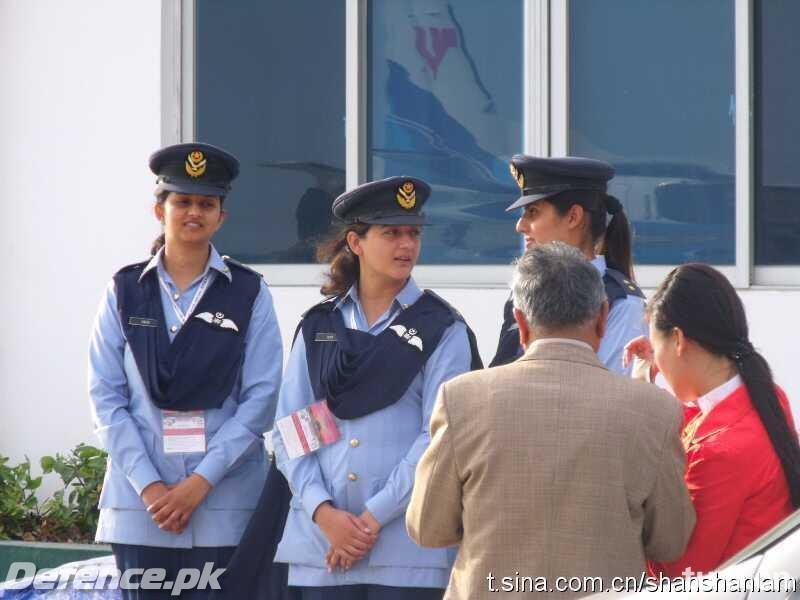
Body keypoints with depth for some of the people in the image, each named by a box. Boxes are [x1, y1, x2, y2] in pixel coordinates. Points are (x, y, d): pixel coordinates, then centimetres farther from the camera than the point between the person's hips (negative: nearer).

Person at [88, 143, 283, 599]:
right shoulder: (126, 291, 7)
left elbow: (260, 398, -2)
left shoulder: (249, 294, 3)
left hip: (224, 501, -1)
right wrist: (149, 485, -8)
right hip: (140, 501, 1)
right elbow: (106, 396, 3)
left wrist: (201, 483, -10)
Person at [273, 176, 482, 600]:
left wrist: (375, 516, -11)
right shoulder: (318, 326, 12)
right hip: (320, 541, 3)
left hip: (406, 544, -3)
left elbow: (440, 437, -5)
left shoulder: (443, 329, 3)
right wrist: (323, 511, -9)